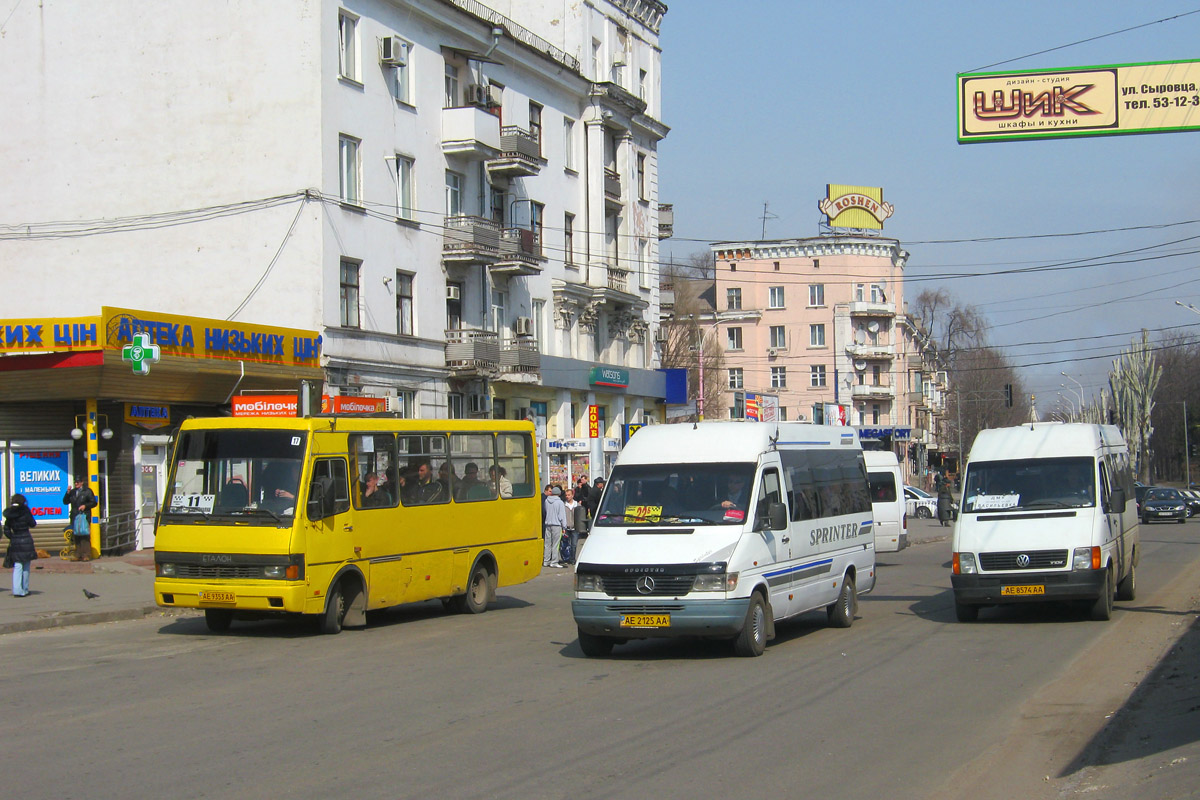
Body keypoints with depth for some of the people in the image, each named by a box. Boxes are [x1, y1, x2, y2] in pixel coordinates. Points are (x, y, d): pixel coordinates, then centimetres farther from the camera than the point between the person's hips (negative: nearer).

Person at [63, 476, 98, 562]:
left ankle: (86, 555, -11)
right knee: (76, 536, 3)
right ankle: (78, 555, 7)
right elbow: (65, 502, 12)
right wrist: (68, 493, -1)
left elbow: (94, 503, 3)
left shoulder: (87, 491, 4)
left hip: (84, 515, -5)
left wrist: (85, 505, -12)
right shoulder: (72, 492, 17)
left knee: (85, 536, -11)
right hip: (75, 516, 5)